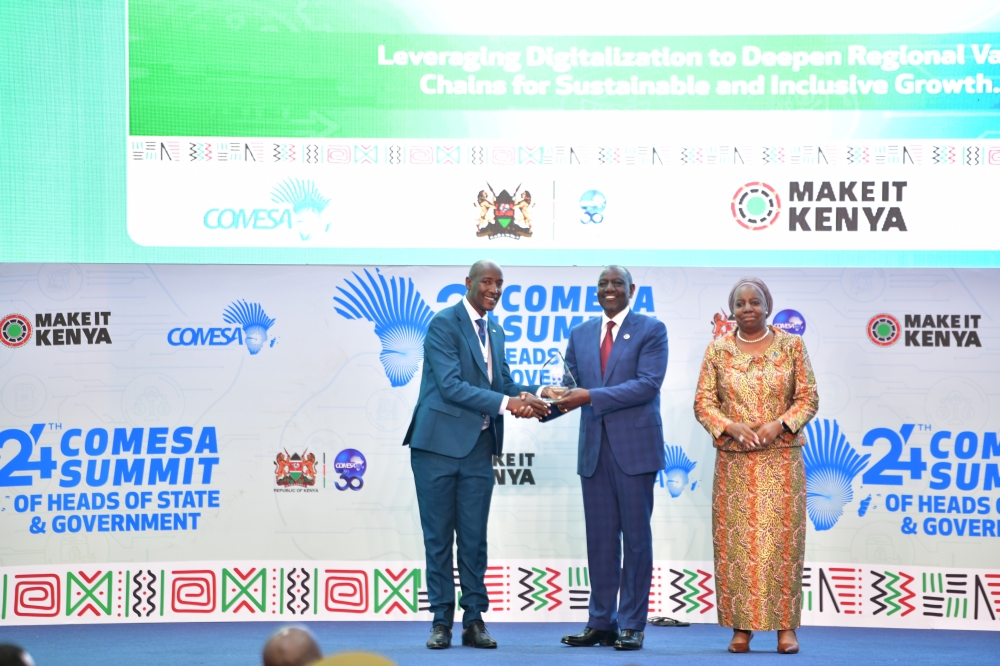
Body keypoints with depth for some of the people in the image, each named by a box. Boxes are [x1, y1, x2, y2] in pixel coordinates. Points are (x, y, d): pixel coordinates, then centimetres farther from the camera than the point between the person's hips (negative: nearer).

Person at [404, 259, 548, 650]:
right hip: (439, 444, -6)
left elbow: (503, 382, 14)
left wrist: (522, 396, -9)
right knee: (438, 536, 2)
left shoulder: (495, 333, 15)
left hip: (478, 449, 6)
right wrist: (507, 403, -23)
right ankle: (441, 621, 8)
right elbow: (451, 385, -18)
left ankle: (474, 620, 12)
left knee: (474, 538, 6)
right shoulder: (444, 323, -9)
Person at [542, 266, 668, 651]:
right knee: (600, 539, 7)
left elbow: (648, 384, -14)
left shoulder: (651, 330, -1)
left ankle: (632, 625, 7)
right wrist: (554, 396, -13)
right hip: (594, 449, 4)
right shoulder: (580, 335, 14)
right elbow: (571, 382, 12)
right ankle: (601, 623, 13)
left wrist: (591, 397, -20)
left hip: (634, 446, -4)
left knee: (636, 537, 1)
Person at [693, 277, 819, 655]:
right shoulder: (718, 349, 6)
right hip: (734, 459, 1)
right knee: (735, 540, -1)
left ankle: (785, 626, 3)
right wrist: (732, 427, -13)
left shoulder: (791, 346, 4)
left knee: (782, 538, -2)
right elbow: (703, 402, 3)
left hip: (782, 459, -1)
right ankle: (741, 626, 5)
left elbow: (808, 398, 2)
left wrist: (778, 424, -13)